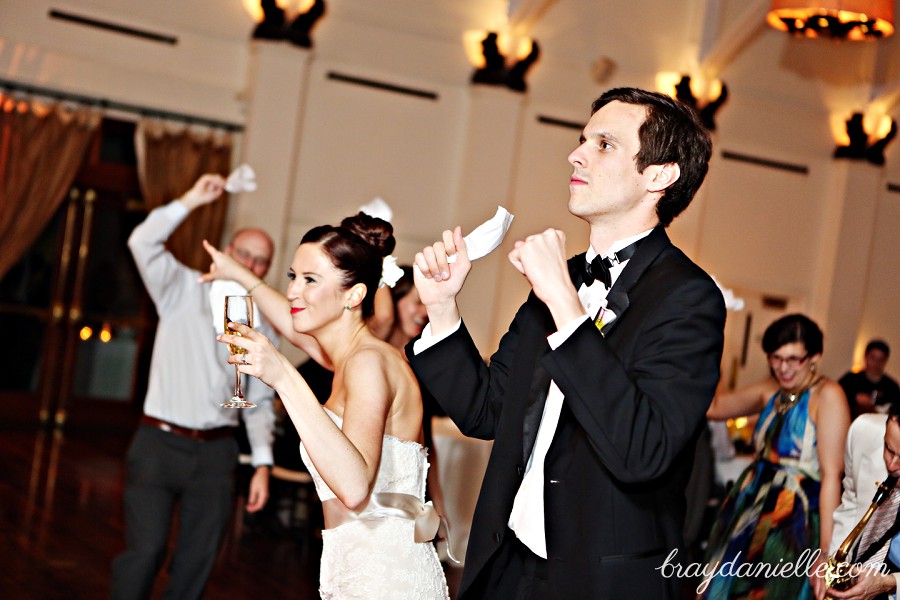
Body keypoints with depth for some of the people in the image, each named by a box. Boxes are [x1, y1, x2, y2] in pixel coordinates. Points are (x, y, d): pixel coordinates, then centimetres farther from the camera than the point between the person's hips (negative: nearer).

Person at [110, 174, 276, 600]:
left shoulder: (261, 326, 11)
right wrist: (191, 200, -15)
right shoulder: (184, 289, 3)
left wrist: (263, 464, 5)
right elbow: (143, 242, -13)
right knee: (146, 550, -13)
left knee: (198, 560, 4)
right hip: (160, 441, -3)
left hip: (216, 451, 3)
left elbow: (260, 401, 13)